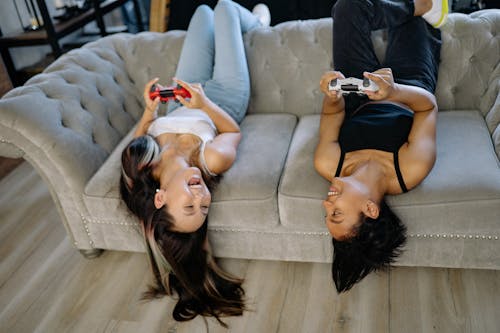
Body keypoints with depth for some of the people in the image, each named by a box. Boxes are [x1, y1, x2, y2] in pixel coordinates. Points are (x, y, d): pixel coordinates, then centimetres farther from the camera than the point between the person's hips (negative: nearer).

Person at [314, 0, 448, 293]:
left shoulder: (328, 166, -41)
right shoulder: (413, 170, -43)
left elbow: (333, 113, -22)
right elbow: (428, 104, -29)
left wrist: (333, 97, -45)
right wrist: (395, 91, -49)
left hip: (358, 105, 2)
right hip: (413, 91, -1)